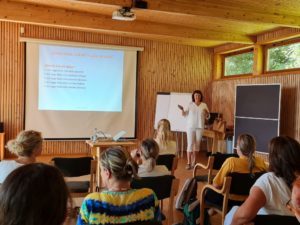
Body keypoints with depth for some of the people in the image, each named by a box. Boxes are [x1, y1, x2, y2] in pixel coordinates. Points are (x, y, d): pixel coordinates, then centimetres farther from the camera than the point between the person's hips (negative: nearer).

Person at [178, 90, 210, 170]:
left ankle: (194, 162, 16)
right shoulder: (190, 104, 2)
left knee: (197, 144, 7)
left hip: (200, 127, 2)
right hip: (190, 127, -2)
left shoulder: (204, 105, 4)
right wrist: (182, 109, -15)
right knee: (190, 144, -5)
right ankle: (189, 163, -3)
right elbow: (184, 114, 3)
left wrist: (207, 113, -16)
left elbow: (207, 117, 6)